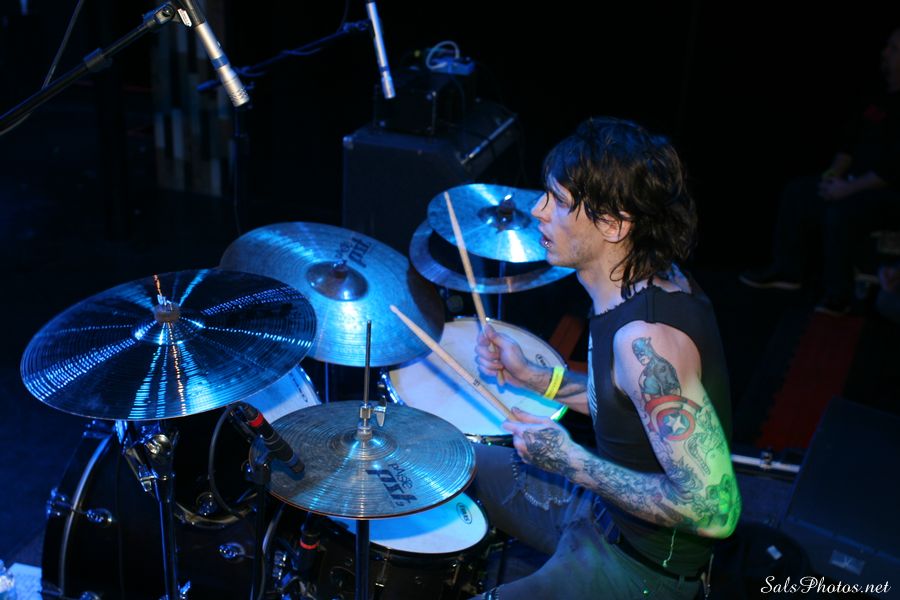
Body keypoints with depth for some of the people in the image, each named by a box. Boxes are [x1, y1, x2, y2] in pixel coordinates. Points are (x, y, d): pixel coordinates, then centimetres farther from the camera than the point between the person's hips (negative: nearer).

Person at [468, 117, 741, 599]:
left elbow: (714, 509, -33)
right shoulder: (651, 282, -5)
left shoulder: (646, 338, -33)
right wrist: (534, 378, 0)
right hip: (603, 505, 9)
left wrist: (571, 462, -26)